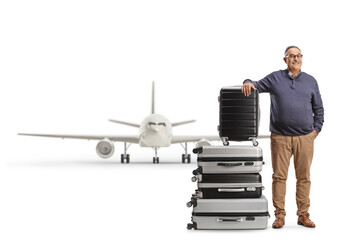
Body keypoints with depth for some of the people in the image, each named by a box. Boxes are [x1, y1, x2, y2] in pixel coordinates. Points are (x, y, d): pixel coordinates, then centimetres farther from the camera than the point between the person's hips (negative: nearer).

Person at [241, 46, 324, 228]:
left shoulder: (310, 81, 13)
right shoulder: (275, 78, 8)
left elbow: (318, 109, 17)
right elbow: (257, 86, 11)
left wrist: (316, 129, 7)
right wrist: (249, 83, -12)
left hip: (305, 138, 2)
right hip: (280, 137, -1)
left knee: (304, 177, 4)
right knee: (279, 176, -1)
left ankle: (303, 215, 12)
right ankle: (280, 215, 6)